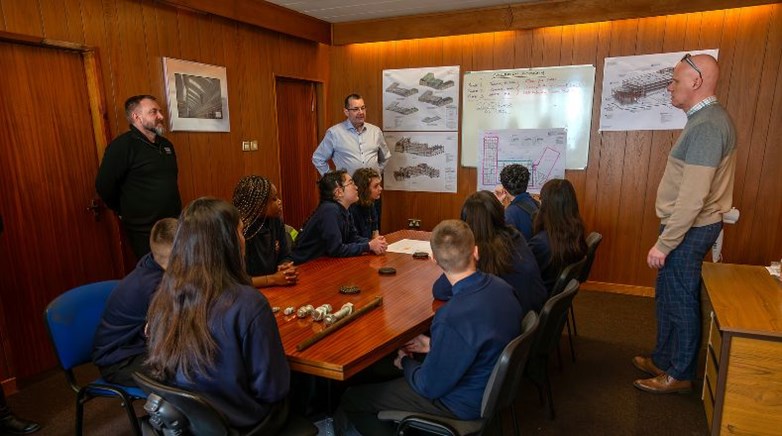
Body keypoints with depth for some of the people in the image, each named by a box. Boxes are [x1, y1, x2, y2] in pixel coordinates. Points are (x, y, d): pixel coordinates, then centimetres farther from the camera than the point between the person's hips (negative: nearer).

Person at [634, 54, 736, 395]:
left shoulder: (706, 126, -21)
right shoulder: (709, 118, 11)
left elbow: (693, 197, -26)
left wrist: (663, 244, -22)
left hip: (688, 229, -10)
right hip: (690, 225, 10)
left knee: (680, 302, 4)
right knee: (667, 296, 19)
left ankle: (680, 375, 22)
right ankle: (663, 359, 34)